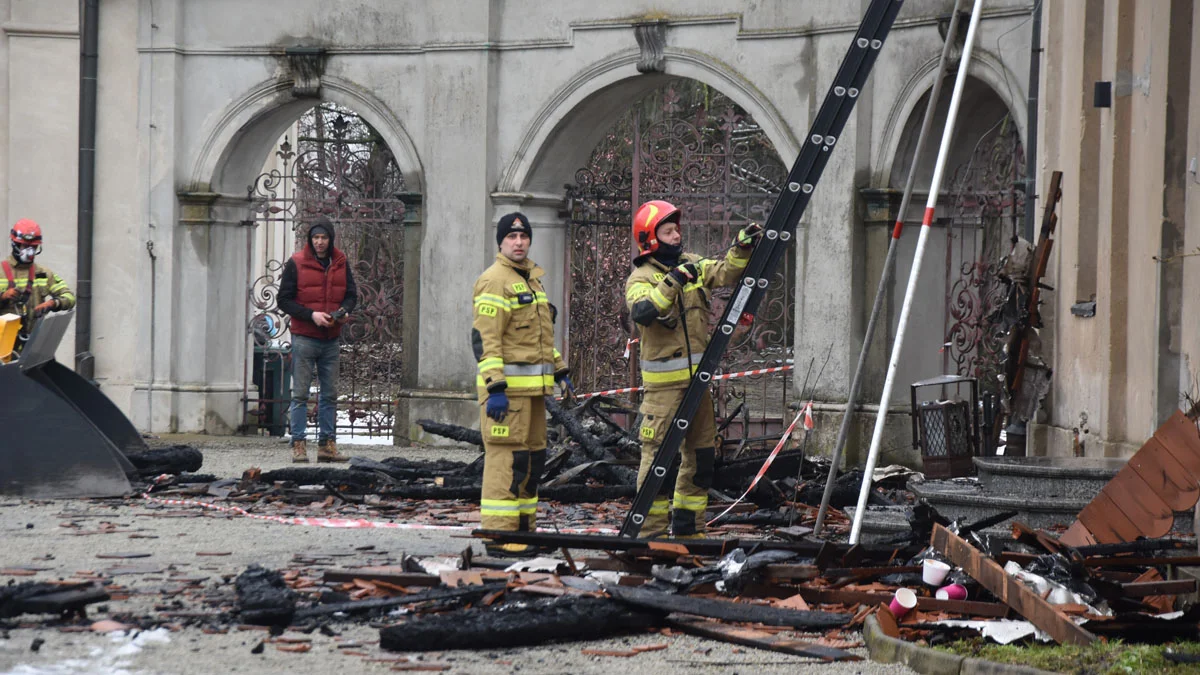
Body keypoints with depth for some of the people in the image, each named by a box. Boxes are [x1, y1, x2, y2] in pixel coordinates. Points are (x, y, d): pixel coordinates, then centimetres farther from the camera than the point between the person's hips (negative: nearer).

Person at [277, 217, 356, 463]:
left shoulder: (340, 263, 7)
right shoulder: (297, 263, -4)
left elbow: (351, 294, 15)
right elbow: (284, 300, -4)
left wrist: (345, 311, -8)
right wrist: (311, 315, -15)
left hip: (331, 339, 4)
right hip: (304, 338, -4)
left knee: (330, 395, 7)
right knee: (300, 394, -3)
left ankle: (327, 444, 12)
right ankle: (299, 445, -2)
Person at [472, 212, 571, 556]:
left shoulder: (532, 279, 20)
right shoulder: (494, 281, -10)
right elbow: (485, 339, -17)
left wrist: (559, 370, 23)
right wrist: (495, 387, -23)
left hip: (533, 388, 10)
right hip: (507, 387, -10)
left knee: (533, 459, 13)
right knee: (507, 457, -11)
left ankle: (522, 527, 21)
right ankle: (499, 535, -11)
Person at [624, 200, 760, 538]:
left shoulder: (692, 265, 11)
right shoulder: (641, 278, -9)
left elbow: (725, 273, 4)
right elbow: (641, 312, -27)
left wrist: (741, 248, -12)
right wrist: (672, 282, -35)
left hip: (697, 378, 7)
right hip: (663, 381, -7)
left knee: (702, 453, 12)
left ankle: (688, 527, 22)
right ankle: (652, 529, -3)